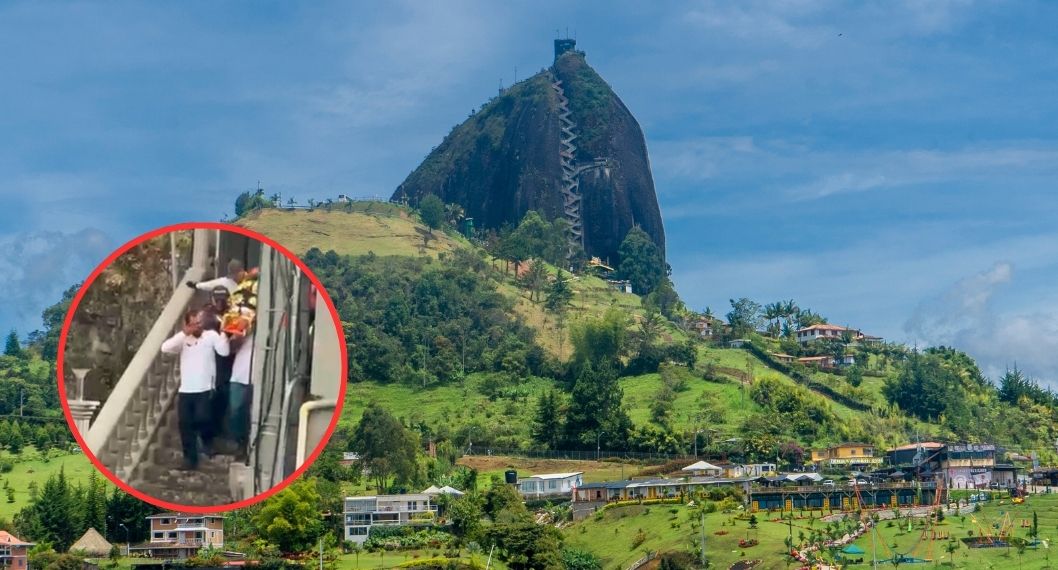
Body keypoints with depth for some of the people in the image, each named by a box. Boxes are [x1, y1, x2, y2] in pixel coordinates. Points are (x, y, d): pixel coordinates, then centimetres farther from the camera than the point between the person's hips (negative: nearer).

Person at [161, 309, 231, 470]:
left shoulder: (211, 335, 1)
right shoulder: (183, 339, 7)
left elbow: (224, 351, -12)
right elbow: (165, 348, -8)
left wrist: (222, 332, -23)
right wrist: (183, 333, -12)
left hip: (205, 390, -3)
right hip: (185, 390, 3)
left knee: (201, 419, -15)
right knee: (185, 424, 2)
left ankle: (209, 444, 17)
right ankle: (190, 459, 13)